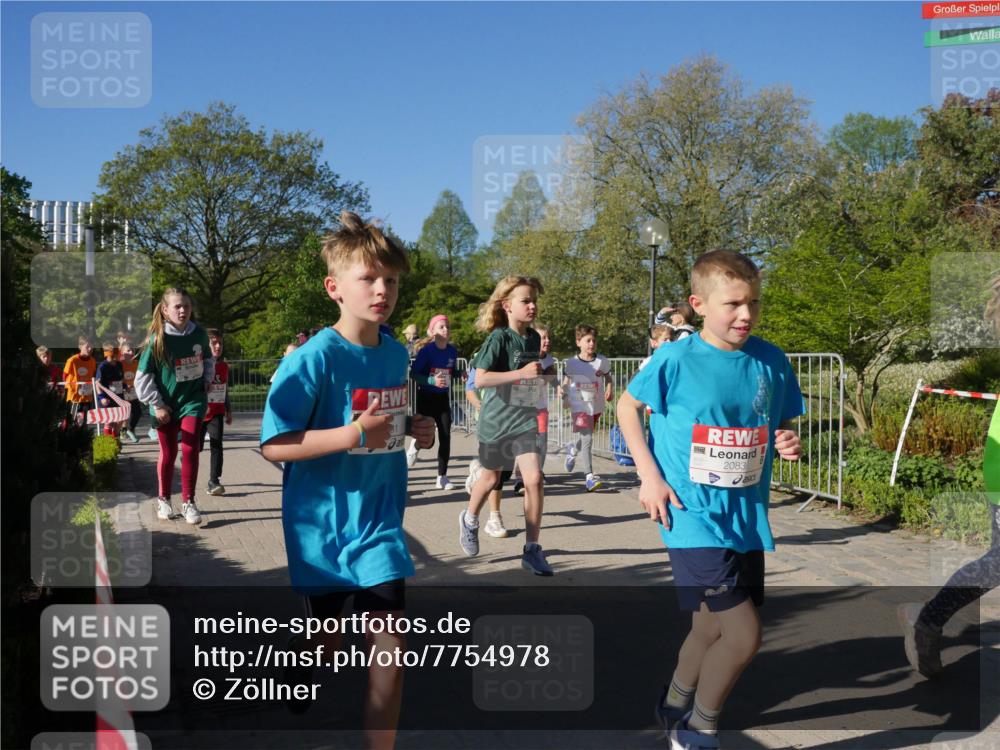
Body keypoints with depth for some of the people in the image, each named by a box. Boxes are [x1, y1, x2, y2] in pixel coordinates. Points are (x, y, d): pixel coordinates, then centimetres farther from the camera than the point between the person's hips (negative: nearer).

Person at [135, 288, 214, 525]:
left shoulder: (199, 334, -5)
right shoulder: (157, 339, -15)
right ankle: (163, 499, 28)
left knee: (190, 449, -7)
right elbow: (142, 376, -10)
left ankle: (188, 502, 2)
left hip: (193, 399, 1)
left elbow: (207, 359, 17)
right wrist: (156, 404, -12)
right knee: (168, 453, 10)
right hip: (166, 403, -1)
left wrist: (207, 379, 2)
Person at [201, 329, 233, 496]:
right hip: (200, 411, -3)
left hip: (217, 412, 3)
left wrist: (229, 411, 18)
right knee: (196, 446, 10)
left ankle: (214, 482, -7)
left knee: (216, 445, -8)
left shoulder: (224, 366, 6)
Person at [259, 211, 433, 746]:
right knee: (325, 636, 14)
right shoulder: (314, 358, -18)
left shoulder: (397, 354, 0)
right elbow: (273, 446, -20)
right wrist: (351, 435, -30)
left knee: (390, 644, -4)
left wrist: (412, 429, -3)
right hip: (322, 524, -4)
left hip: (379, 521, 4)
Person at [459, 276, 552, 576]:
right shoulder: (498, 338, -16)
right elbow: (480, 379, -26)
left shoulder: (534, 338, 3)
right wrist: (521, 373, -31)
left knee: (533, 479, -11)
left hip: (525, 418, 4)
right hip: (497, 419, -3)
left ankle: (532, 550, -2)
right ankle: (469, 519, 47)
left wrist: (540, 374, 6)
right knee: (491, 477, 16)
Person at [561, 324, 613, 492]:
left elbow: (608, 377, 10)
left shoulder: (602, 361, -4)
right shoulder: (571, 363, -7)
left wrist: (610, 389, -8)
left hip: (596, 406, 3)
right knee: (586, 439, -13)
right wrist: (564, 396, -9)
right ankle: (589, 476, -14)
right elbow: (566, 381, 6)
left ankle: (572, 449, 55)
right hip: (579, 406, -3)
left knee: (585, 436, 20)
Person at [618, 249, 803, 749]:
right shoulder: (676, 359, -12)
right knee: (743, 634, -13)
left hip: (747, 516, 5)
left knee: (711, 629, 19)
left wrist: (787, 445, -10)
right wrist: (649, 476, -5)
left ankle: (674, 709, 48)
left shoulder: (771, 362, 0)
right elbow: (628, 405, 3)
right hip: (694, 516, -5)